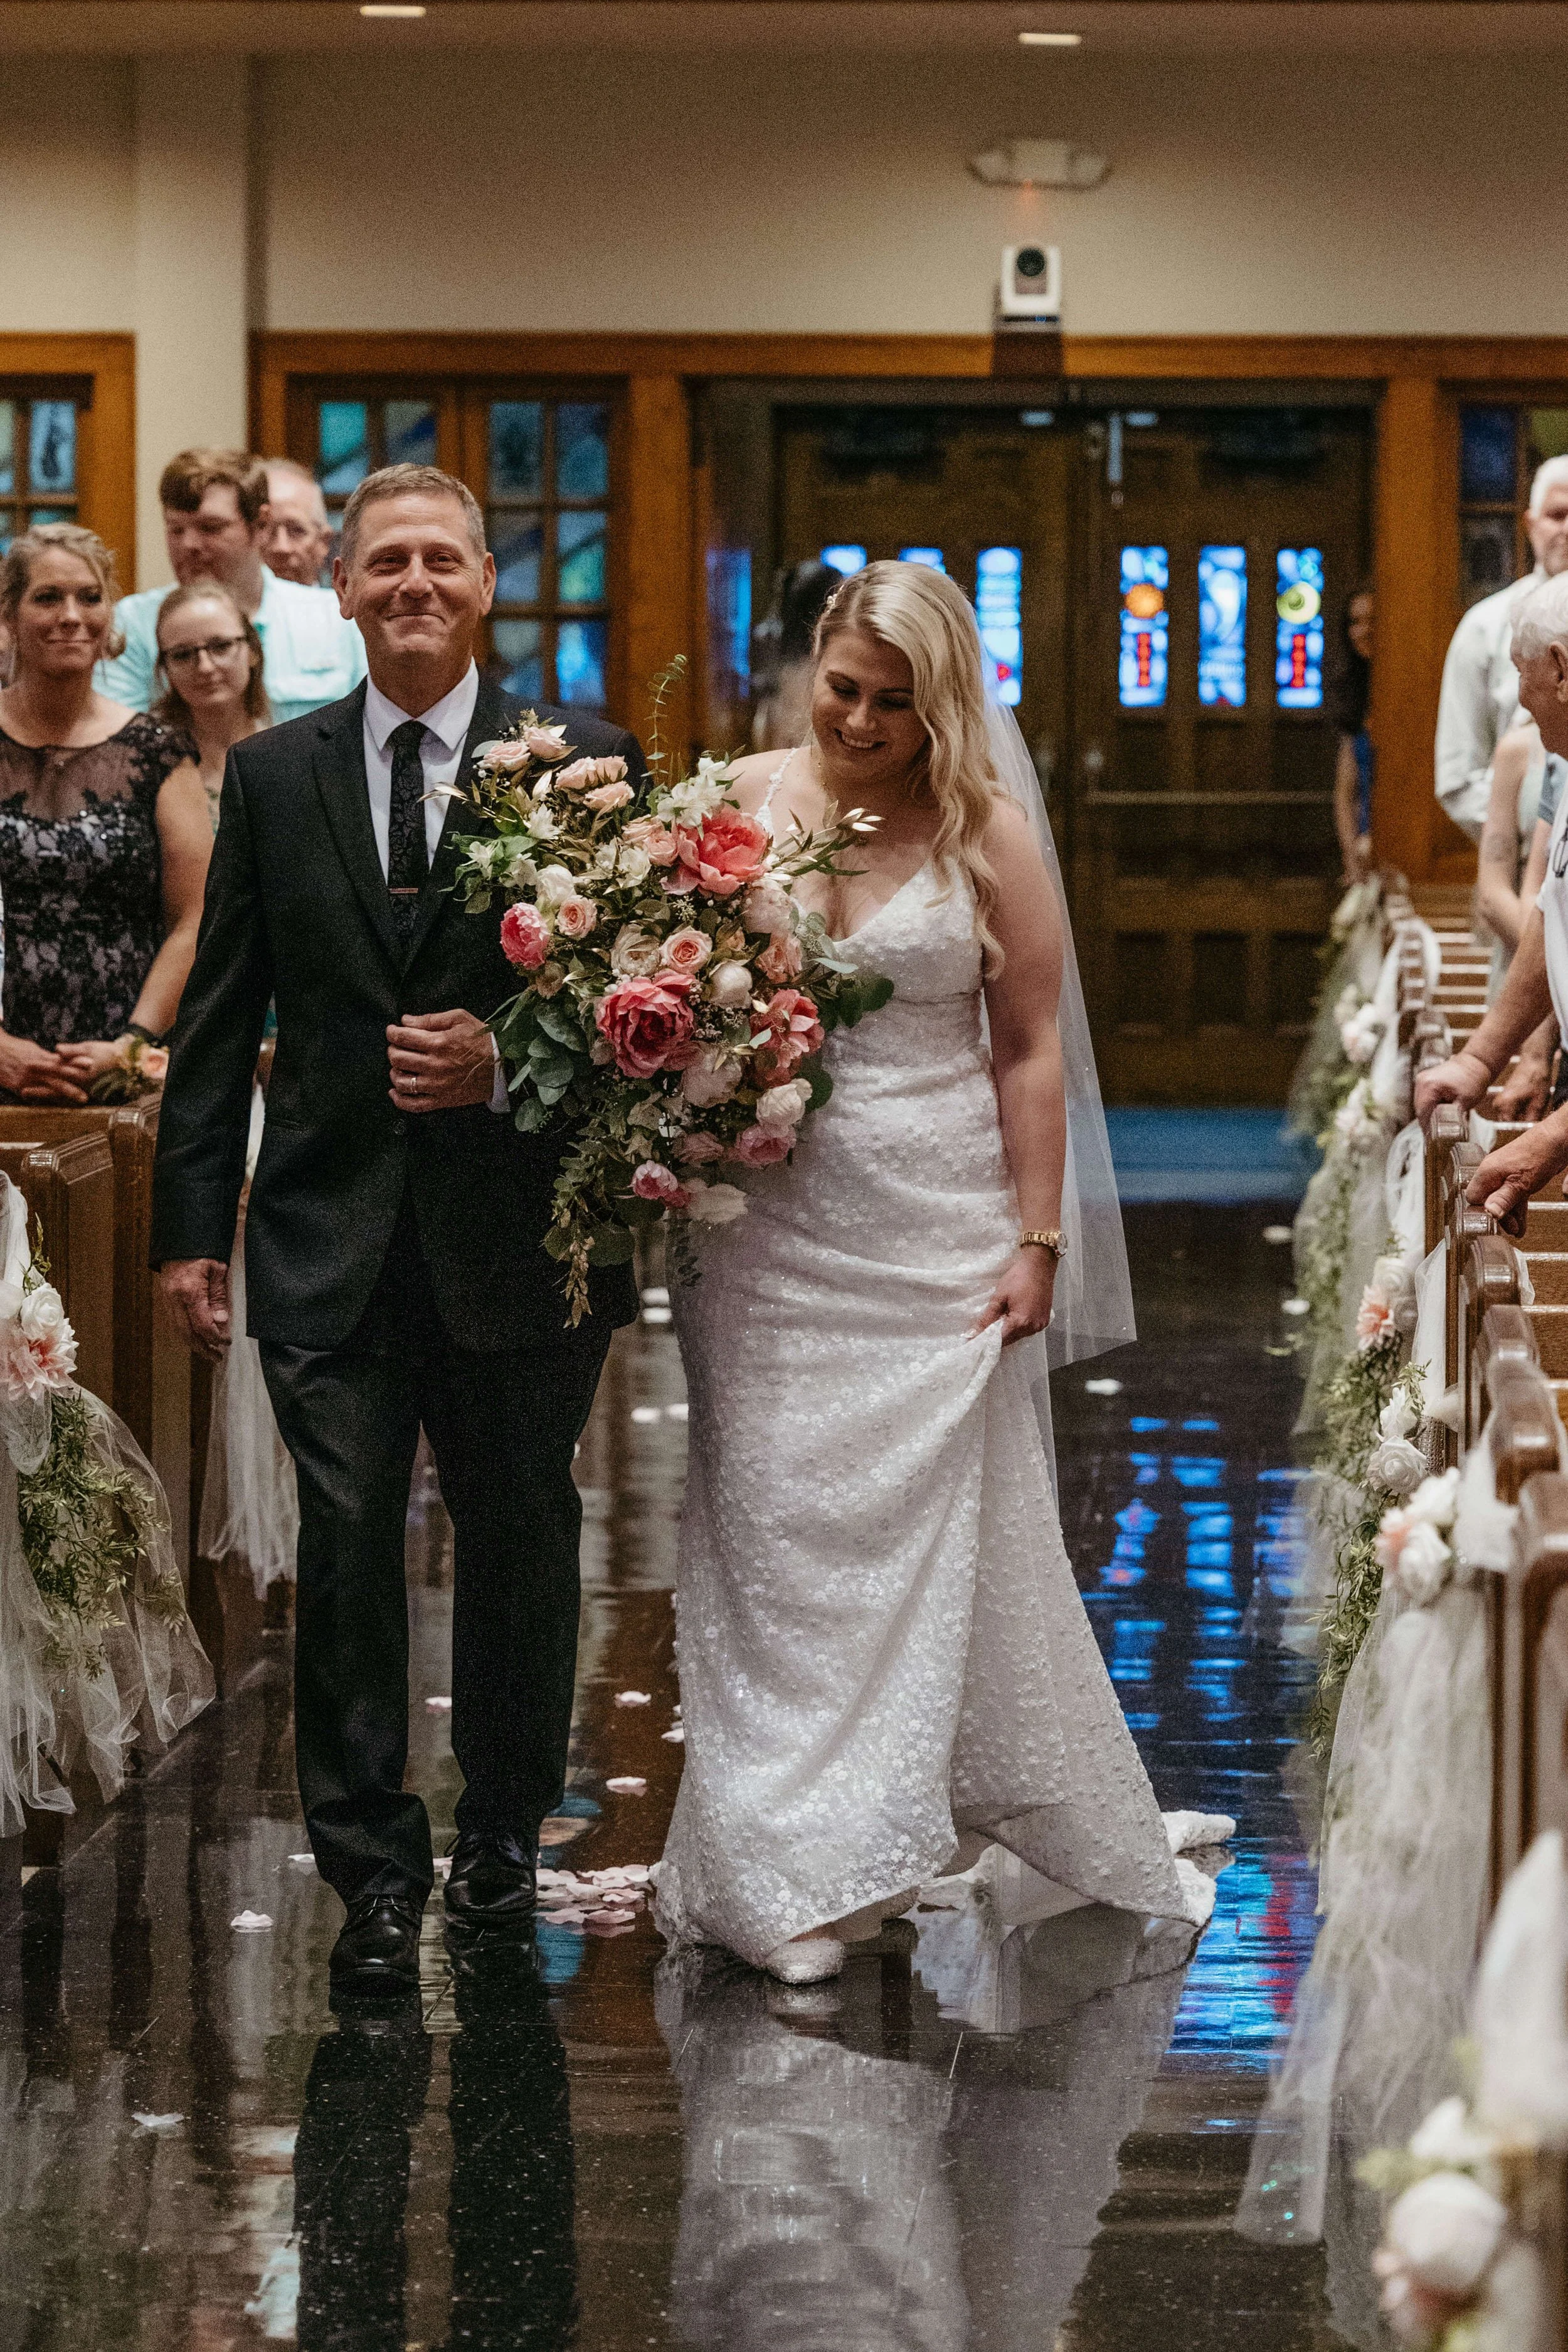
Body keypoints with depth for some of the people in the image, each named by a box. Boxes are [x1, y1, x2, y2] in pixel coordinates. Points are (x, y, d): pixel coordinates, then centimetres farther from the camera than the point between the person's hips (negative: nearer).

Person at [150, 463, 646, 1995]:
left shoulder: (586, 763, 0)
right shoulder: (272, 777, 7)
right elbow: (219, 1018, 7)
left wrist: (510, 1061, -17)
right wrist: (189, 1225, 3)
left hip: (517, 1231, -1)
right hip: (330, 1238, 1)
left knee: (519, 1551, 10)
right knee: (346, 1555, -2)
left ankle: (502, 1846, 26)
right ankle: (375, 1871, 6)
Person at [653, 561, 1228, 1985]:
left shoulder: (988, 836, 0)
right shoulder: (739, 803, 3)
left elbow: (1029, 1049, 1)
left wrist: (1038, 1241, -5)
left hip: (932, 1236, -1)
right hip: (768, 1232, 1)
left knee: (929, 1527, 2)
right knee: (771, 1524, -1)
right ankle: (796, 1874, 4)